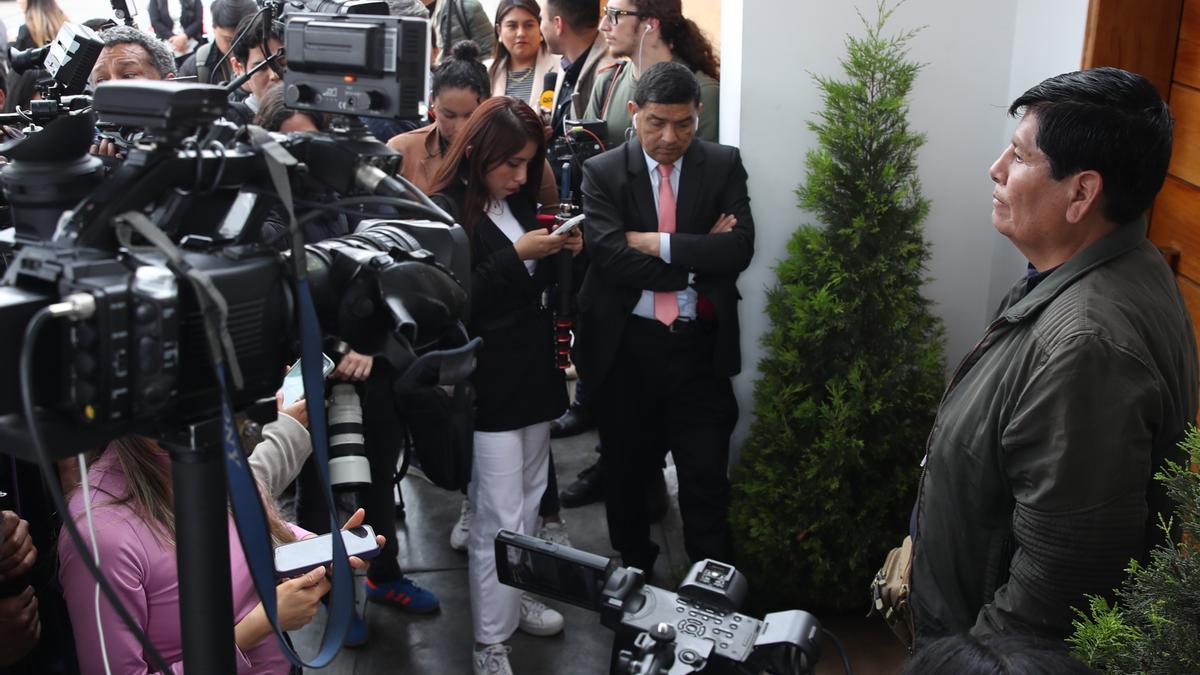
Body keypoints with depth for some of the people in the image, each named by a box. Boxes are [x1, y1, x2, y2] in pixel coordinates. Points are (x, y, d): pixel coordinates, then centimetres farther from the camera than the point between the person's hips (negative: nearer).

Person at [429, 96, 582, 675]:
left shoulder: (517, 203, 9)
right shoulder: (446, 212, -12)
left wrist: (560, 254, -1)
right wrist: (516, 255, -20)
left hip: (533, 372, 8)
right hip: (488, 384, -7)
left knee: (529, 501, 17)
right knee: (500, 518, -3)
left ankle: (514, 600, 36)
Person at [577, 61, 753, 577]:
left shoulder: (724, 166, 1)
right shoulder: (603, 173, -2)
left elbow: (740, 247, -12)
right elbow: (610, 256, -17)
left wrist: (657, 243, -16)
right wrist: (697, 256, -15)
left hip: (700, 347, 0)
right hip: (625, 346, 1)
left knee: (706, 478, 4)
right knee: (625, 472, 17)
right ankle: (633, 571, 38)